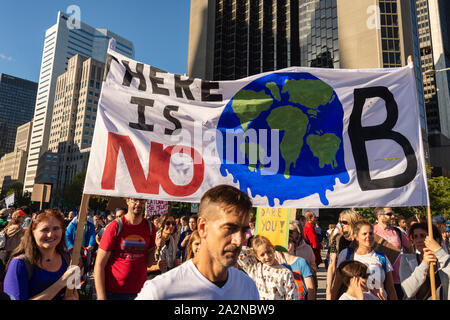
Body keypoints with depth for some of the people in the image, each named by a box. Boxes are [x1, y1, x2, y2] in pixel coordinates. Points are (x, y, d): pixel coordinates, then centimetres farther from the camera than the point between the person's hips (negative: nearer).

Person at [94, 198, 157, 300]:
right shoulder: (115, 226, -10)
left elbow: (149, 263, 6)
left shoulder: (150, 227, 0)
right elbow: (99, 264, -10)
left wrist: (154, 246, -12)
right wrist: (101, 297, -15)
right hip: (113, 292, -3)